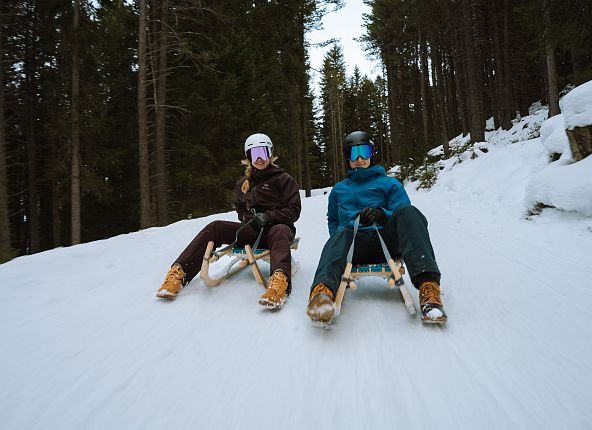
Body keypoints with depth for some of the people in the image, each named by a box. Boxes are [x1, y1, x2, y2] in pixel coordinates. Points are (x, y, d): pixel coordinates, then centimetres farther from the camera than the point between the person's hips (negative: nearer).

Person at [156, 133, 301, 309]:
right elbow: (240, 208, 27)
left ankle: (279, 281, -71)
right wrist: (249, 218, 3)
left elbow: (294, 210, -3)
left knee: (279, 231, -42)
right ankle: (178, 272, -29)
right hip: (252, 229, 4)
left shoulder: (284, 179, 2)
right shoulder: (243, 184, 15)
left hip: (277, 226, -4)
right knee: (214, 228, -20)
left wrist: (268, 217, -17)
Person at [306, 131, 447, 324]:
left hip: (385, 241, 0)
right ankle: (323, 289, -66)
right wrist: (338, 236, 14)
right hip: (354, 242, 1)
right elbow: (333, 221, 38)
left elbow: (402, 215, 10)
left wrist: (380, 214, -12)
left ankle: (428, 286, -48)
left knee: (408, 212, -30)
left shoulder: (389, 183, 23)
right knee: (342, 234, -36)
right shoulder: (338, 190, 31)